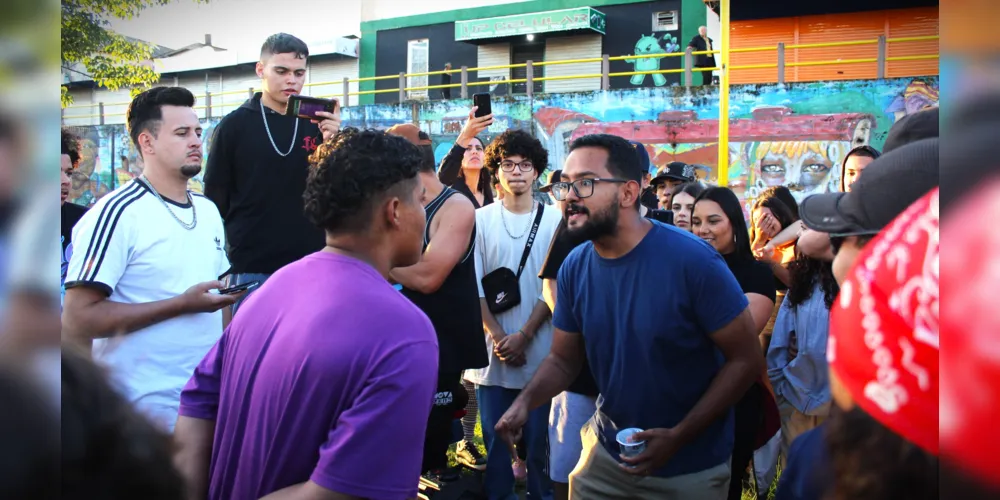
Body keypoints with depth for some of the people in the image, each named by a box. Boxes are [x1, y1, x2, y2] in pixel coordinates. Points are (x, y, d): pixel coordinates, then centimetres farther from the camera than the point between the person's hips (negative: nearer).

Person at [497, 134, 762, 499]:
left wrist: (679, 437, -22)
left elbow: (746, 360, -16)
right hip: (605, 455, 4)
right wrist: (525, 401, -16)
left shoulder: (692, 260, -22)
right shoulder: (574, 267, -7)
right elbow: (563, 359, 3)